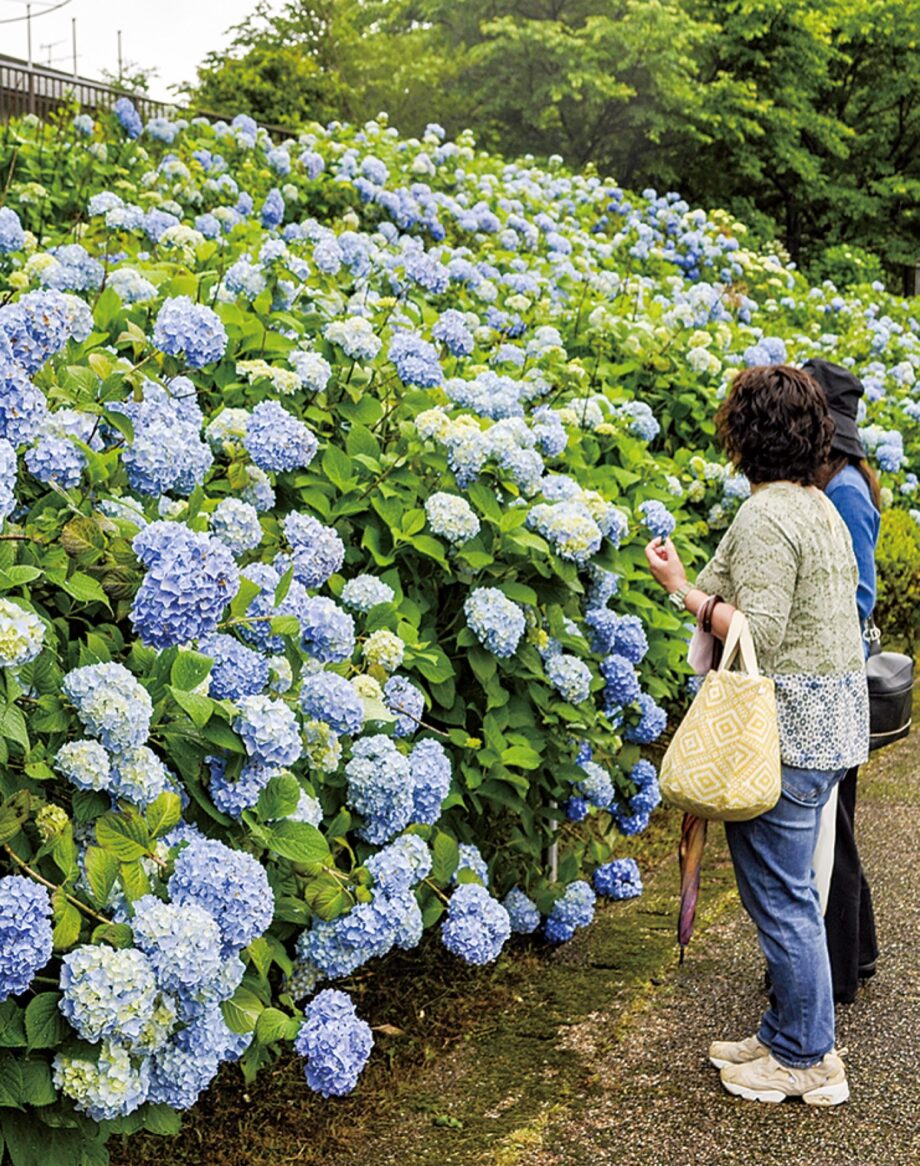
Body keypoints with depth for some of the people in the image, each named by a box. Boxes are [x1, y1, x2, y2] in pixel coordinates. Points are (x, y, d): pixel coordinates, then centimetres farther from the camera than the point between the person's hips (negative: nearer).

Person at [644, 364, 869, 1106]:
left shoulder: (765, 518, -17)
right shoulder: (820, 506, 13)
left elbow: (760, 635, -23)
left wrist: (684, 591, -16)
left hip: (787, 729, -10)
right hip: (830, 718, 10)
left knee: (780, 893, 2)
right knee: (792, 890, 18)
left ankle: (805, 1059, 14)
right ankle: (790, 1035, 30)